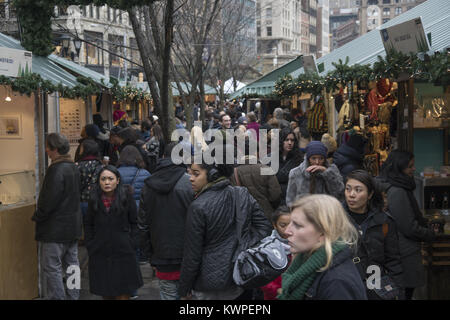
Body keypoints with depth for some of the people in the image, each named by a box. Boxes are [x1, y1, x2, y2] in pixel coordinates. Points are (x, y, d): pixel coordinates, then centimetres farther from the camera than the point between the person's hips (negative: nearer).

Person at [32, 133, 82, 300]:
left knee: (51, 267, -2)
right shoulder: (73, 167, 8)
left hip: (55, 228, -9)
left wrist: (37, 217, -7)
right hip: (73, 225, 9)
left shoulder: (56, 170, -20)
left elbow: (49, 200, -23)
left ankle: (57, 297, 0)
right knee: (71, 264, 15)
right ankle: (73, 296, 23)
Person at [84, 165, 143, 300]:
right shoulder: (95, 200, 4)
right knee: (105, 293, 7)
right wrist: (89, 245, 5)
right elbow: (88, 225, 12)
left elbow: (134, 223, 0)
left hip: (123, 253, -2)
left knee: (123, 293, 1)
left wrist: (132, 244, -6)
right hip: (100, 254, 2)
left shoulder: (126, 197, -3)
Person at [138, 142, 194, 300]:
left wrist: (150, 254, 16)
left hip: (162, 257, 3)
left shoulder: (148, 186, 5)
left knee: (168, 294, 10)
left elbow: (142, 224, 9)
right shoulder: (190, 183, -11)